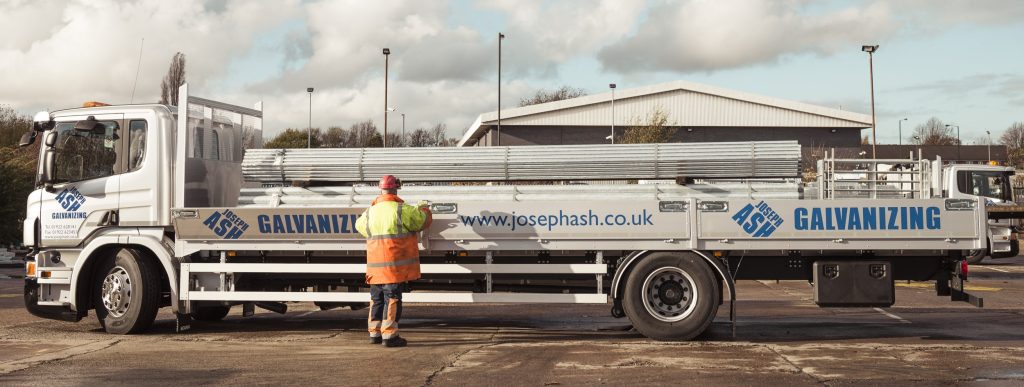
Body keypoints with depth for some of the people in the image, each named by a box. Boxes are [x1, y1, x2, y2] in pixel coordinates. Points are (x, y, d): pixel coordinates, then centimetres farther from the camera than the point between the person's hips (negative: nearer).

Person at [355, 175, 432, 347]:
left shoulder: (369, 212, 6)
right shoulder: (403, 210, -11)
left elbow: (359, 225, 27)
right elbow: (423, 221, 0)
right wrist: (423, 208, 23)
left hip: (375, 265, 5)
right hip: (395, 265, -5)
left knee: (377, 299, 16)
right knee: (392, 300, -2)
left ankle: (374, 333, 22)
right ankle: (389, 335, -3)